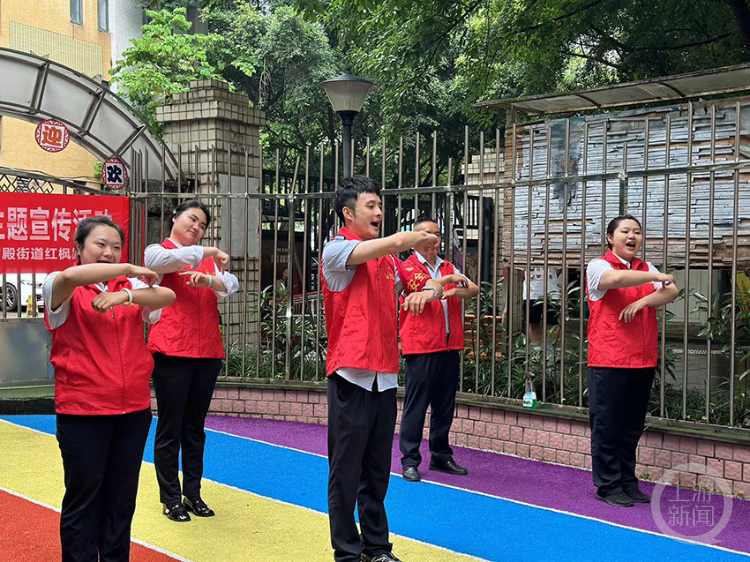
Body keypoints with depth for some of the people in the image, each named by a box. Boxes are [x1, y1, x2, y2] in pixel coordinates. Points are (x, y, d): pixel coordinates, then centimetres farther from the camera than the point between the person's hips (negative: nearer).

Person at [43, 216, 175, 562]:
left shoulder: (131, 287, 11)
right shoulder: (63, 291, -2)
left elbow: (167, 296, -8)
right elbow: (70, 277, -27)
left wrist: (126, 294, -25)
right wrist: (129, 270, -19)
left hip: (134, 408, 4)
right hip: (82, 410, -4)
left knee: (122, 497, 12)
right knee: (84, 497, 5)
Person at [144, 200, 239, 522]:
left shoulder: (208, 261, 17)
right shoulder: (156, 252, 5)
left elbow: (231, 285, 0)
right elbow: (167, 259, -20)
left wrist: (209, 280, -20)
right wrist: (209, 252, -14)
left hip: (208, 352, 5)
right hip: (171, 351, -5)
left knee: (195, 427, 12)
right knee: (170, 428, 1)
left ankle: (193, 493, 20)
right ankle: (171, 498, 11)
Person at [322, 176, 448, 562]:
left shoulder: (388, 260, 17)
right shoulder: (336, 250, -5)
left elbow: (429, 285, 19)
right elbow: (392, 243, -22)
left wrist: (427, 291, -1)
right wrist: (418, 238, -11)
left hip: (385, 377, 6)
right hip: (351, 376, -6)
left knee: (377, 471, 13)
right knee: (345, 471, 0)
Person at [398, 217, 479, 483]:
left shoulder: (448, 267, 17)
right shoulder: (408, 267, 0)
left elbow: (474, 290, 6)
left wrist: (455, 291, -13)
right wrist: (448, 280, -18)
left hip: (449, 346, 6)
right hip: (420, 346, -6)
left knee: (445, 404, 12)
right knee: (416, 404, -4)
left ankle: (441, 456, 22)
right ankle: (410, 460, 2)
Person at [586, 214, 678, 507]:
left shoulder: (646, 269, 16)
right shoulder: (598, 266, -3)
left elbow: (672, 292, 3)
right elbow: (616, 278, -25)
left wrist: (642, 301, -15)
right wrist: (657, 277, -12)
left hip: (643, 362, 6)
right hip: (608, 361, -6)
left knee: (633, 425, 12)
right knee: (607, 425, -1)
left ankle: (628, 482, 22)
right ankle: (608, 485, 8)